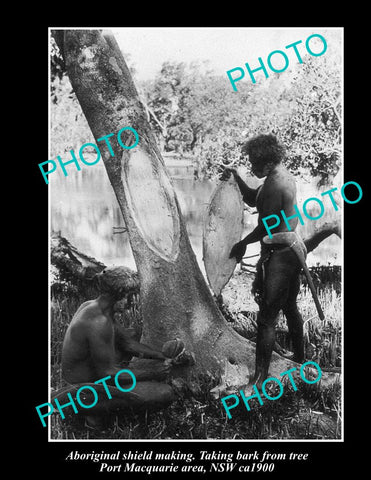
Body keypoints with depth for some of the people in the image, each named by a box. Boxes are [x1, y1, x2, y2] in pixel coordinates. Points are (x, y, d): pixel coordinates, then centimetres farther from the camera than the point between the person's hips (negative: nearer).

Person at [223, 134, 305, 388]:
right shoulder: (285, 176, 11)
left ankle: (260, 379, -3)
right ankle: (300, 358, 41)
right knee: (291, 308, 25)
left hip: (277, 256, -11)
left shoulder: (274, 184, -21)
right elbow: (253, 199, 21)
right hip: (292, 250, 11)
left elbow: (265, 227, -20)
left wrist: (243, 244, -6)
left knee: (267, 318, -7)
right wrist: (237, 177, 7)